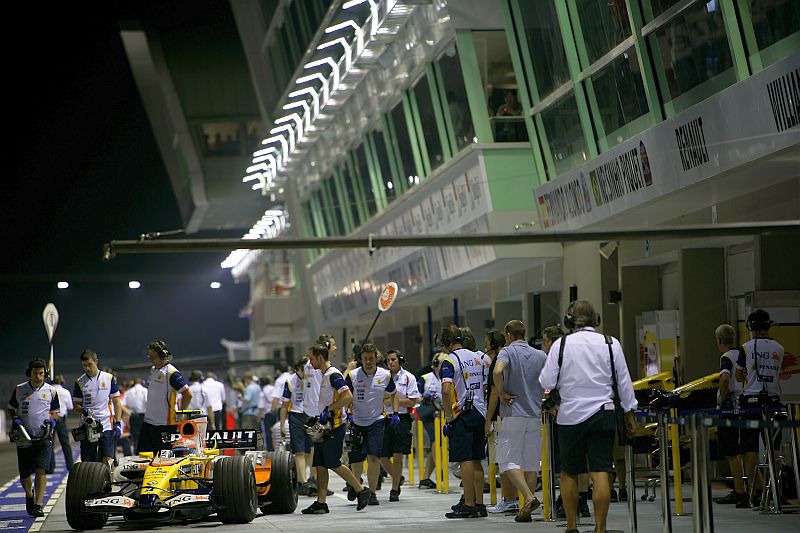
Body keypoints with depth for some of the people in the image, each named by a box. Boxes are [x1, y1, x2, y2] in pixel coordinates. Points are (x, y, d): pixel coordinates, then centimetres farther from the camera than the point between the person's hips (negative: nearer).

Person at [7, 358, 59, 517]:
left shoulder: (51, 391, 4)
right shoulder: (19, 389, 4)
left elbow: (55, 412, 15)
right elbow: (11, 409, 15)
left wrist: (51, 421, -7)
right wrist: (15, 420, -6)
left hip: (44, 438, -1)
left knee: (41, 471, -16)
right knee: (24, 474, 6)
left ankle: (38, 505, -15)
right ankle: (29, 494, 38)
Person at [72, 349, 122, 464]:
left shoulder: (109, 378, 4)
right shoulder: (80, 382, 5)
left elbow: (116, 402, 7)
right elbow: (76, 406, 9)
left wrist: (118, 423, -3)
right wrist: (83, 410, -14)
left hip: (107, 427, -1)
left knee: (108, 461, -13)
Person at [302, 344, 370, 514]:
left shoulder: (333, 375, -13)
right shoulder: (324, 375, 17)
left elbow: (348, 397, -23)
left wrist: (328, 409, -21)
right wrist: (320, 418, 23)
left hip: (335, 425, -10)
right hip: (325, 426, 10)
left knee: (333, 464, -9)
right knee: (320, 464, 6)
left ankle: (361, 490, 3)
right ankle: (321, 503, 6)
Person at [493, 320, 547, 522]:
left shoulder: (507, 352, -5)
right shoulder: (540, 356, 9)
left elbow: (497, 371, -25)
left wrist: (502, 393, -11)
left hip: (513, 415, -5)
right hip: (535, 415, 5)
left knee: (508, 459, -2)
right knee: (531, 462, 9)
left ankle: (529, 497, -20)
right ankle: (526, 510, 8)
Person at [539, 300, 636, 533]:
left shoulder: (561, 344, -4)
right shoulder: (611, 344, 0)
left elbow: (546, 382, -3)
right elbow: (624, 381, 5)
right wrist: (629, 413, 15)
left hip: (571, 415, 0)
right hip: (602, 414, 0)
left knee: (569, 473, 12)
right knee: (600, 473, -2)